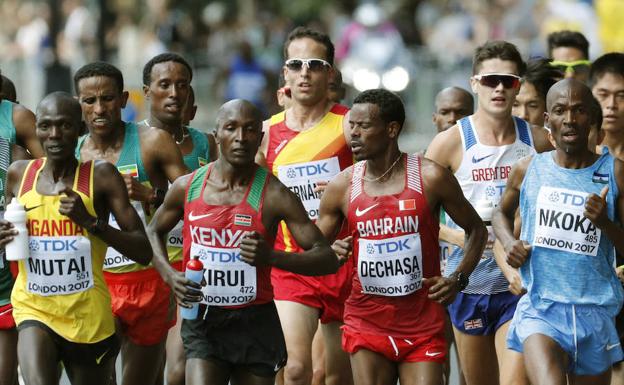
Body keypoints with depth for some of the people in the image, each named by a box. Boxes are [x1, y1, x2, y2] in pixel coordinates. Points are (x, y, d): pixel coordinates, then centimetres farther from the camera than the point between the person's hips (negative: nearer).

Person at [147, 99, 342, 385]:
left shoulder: (274, 196, -8)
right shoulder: (187, 188, 1)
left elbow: (328, 259, -10)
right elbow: (154, 231, 22)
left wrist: (271, 256, -27)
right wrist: (170, 275, 2)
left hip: (255, 322, -1)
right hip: (203, 321, 1)